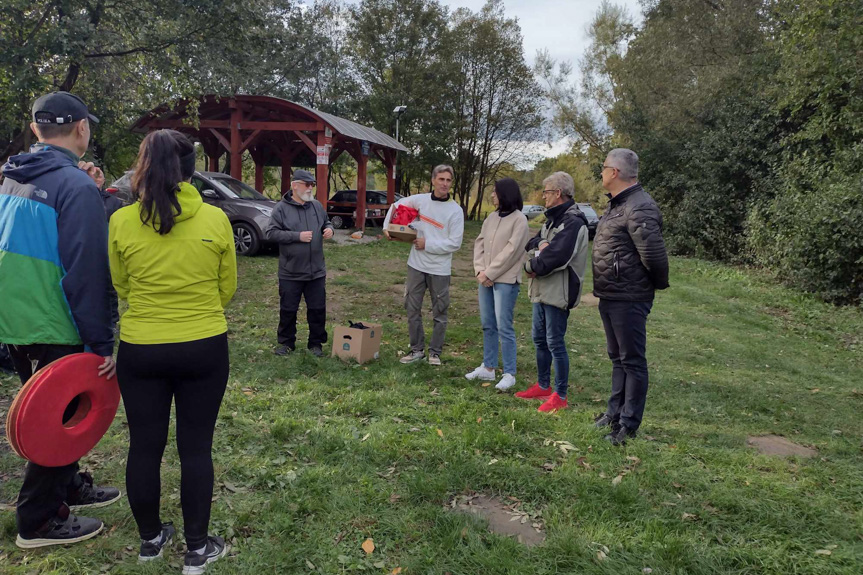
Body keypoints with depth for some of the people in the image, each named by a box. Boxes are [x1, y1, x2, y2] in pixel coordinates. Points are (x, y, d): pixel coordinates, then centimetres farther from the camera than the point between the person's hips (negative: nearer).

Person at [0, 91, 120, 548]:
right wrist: (101, 343, -17)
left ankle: (68, 486, 39)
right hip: (54, 331, -8)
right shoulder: (75, 184, -19)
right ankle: (38, 522, 20)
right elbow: (85, 271, -23)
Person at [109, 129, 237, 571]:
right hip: (204, 350, -1)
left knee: (144, 446, 16)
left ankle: (150, 539, 34)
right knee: (196, 448, 11)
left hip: (140, 350, 1)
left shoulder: (120, 222, -8)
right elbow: (227, 288, 2)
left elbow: (120, 287, 7)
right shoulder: (215, 220, -10)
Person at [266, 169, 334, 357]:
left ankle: (316, 343, 23)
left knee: (318, 309, 9)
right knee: (288, 309, 8)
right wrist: (297, 236, -18)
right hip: (290, 272, -3)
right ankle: (286, 342, 25)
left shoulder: (317, 206, 6)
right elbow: (271, 233, -12)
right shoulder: (282, 208, -7)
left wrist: (329, 229, -3)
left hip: (316, 271, 3)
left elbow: (326, 222, 21)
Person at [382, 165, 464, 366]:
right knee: (412, 309, 9)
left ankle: (435, 352, 21)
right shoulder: (419, 200, 1)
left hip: (440, 269, -3)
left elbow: (454, 243, -12)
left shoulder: (455, 210, -7)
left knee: (440, 313, 7)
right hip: (416, 265, 3)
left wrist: (428, 244, -15)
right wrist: (387, 227, 4)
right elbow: (396, 206, 17)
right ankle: (417, 349, 22)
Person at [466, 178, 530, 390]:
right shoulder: (491, 217, 13)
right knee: (488, 325, 12)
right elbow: (479, 243, 10)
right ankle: (488, 367, 23)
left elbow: (511, 251, -14)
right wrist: (479, 270, -5)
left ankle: (509, 374, 4)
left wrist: (490, 273, -14)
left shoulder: (519, 219, -8)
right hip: (485, 279, 7)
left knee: (504, 327, -5)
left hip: (506, 281, -7)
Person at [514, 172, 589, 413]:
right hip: (542, 290, 10)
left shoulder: (573, 222, -17)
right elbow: (531, 244, 12)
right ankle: (543, 386, 32)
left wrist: (531, 265, -9)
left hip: (558, 292, -10)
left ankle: (560, 395, 10)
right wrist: (541, 243, -11)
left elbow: (555, 257, -25)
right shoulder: (552, 219, 15)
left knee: (555, 343, -2)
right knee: (540, 339, 17)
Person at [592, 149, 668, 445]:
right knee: (618, 358, 19)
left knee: (632, 361, 1)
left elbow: (654, 254, -25)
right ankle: (615, 414, 32)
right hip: (610, 297, 10)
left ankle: (629, 426, 11)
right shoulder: (617, 205, 13)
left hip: (629, 300, -10)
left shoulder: (639, 208, -21)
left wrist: (659, 283, -10)